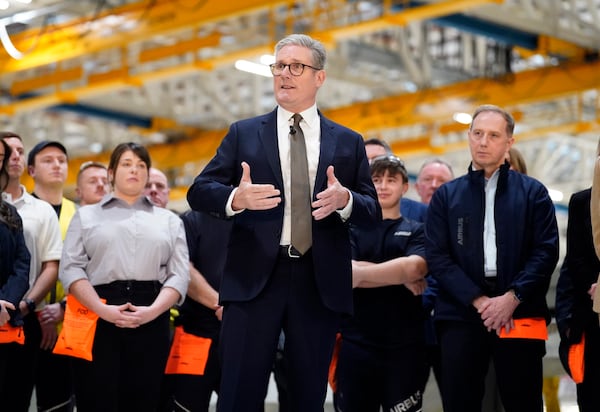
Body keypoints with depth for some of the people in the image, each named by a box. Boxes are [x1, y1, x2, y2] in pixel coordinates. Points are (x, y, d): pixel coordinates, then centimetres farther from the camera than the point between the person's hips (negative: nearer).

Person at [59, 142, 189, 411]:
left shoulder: (169, 220, 18)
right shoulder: (86, 215, 15)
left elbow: (179, 274, 7)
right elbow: (71, 269, 2)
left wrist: (152, 310, -12)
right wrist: (103, 310, -13)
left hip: (151, 320, 1)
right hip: (97, 318, -1)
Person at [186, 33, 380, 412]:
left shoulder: (348, 142, 12)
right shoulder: (243, 134, 10)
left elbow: (373, 212, 8)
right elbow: (199, 192, 4)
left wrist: (345, 200, -14)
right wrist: (236, 198, -18)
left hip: (320, 283, 1)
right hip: (254, 279, -1)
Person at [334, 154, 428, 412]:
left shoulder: (416, 231, 9)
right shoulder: (351, 229, 10)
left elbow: (414, 268, -13)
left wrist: (359, 273, -11)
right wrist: (401, 276, -12)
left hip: (404, 345, -1)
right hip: (355, 343, 1)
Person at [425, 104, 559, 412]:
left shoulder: (533, 192, 10)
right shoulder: (446, 196, 13)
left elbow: (546, 251, 1)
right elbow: (436, 256, 3)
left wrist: (512, 298, -13)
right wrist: (479, 300, -9)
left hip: (520, 316, -1)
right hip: (460, 316, 1)